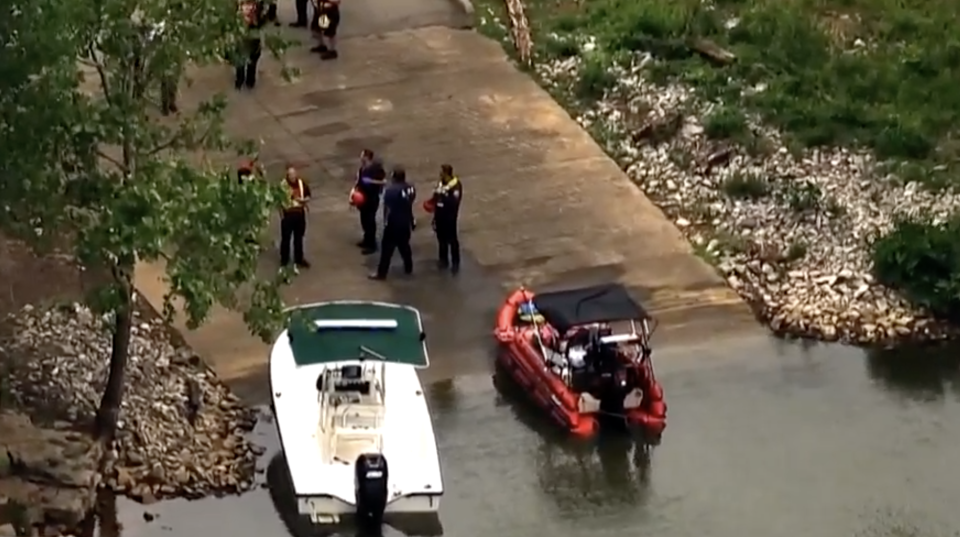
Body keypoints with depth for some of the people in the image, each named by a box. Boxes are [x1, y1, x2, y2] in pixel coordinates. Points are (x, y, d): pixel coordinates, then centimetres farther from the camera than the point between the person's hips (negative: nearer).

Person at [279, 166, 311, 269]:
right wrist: (282, 215, -10)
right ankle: (284, 260, 19)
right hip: (287, 214, -3)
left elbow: (308, 197, 6)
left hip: (300, 214, 3)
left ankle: (299, 259, 29)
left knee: (299, 237, 15)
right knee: (286, 238, 5)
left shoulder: (302, 183, -4)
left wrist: (303, 200, -16)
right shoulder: (283, 185, -14)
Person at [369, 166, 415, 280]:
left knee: (387, 248, 3)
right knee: (404, 245, 24)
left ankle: (381, 273, 9)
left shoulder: (391, 190, -24)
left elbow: (387, 209, -20)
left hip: (393, 224, -7)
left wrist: (385, 221, -5)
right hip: (406, 222, 7)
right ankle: (409, 268, 37)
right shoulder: (411, 188, -3)